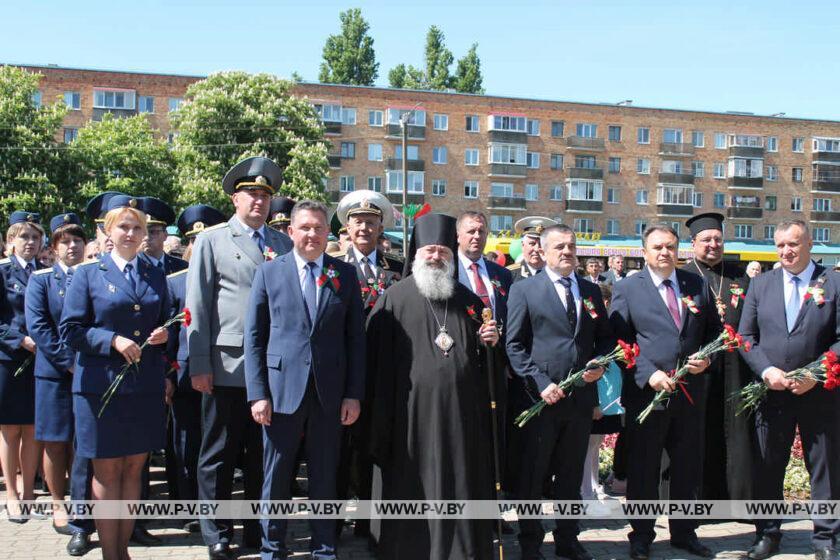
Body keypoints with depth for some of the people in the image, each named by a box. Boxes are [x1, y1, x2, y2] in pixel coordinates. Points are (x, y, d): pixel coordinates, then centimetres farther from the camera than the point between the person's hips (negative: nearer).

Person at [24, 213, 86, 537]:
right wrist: (69, 362, -14)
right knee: (55, 443, 2)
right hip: (54, 372, -2)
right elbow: (37, 326, -8)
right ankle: (58, 507, 12)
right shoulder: (41, 280, 2)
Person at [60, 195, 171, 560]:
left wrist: (164, 334, -5)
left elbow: (166, 323, 18)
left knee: (133, 468, 8)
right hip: (101, 384, -3)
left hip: (146, 386, 3)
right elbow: (70, 329, -3)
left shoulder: (156, 276, 12)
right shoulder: (88, 274, 3)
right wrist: (113, 340, -16)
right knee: (107, 471, 3)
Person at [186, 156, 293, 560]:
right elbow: (198, 305, -2)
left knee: (263, 454, 11)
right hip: (227, 365, -3)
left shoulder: (282, 244, 14)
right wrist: (199, 365, -7)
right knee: (219, 455, 6)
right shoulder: (212, 240, 3)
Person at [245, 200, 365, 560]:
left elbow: (355, 337, 5)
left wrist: (354, 394, -1)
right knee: (276, 476, 8)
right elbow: (254, 336, 2)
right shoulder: (269, 273, 3)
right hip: (282, 389, -1)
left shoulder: (345, 274, 6)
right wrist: (257, 393, -5)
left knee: (325, 476, 10)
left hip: (330, 393, 1)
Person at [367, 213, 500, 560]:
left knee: (460, 481, 7)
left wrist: (487, 341, -1)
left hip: (461, 410, 3)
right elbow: (377, 353, -3)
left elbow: (479, 353, 21)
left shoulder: (467, 299, 14)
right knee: (414, 482, 3)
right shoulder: (395, 297, 1)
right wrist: (382, 411, -8)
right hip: (413, 410, -3)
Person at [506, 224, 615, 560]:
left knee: (571, 475, 14)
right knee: (532, 477, 5)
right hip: (541, 396, -4)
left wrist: (601, 362, -4)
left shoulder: (591, 291, 12)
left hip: (582, 396, 4)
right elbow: (515, 345, -6)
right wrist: (540, 383, -15)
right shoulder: (524, 290, -2)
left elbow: (606, 337, 16)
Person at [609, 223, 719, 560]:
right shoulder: (626, 289, -2)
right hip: (646, 391, -3)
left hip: (690, 391, 4)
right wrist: (649, 374, -16)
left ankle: (684, 533, 28)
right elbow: (619, 341, -6)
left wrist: (707, 358, -5)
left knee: (688, 466, 12)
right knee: (643, 468, 6)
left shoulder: (697, 285, 8)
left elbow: (714, 330, 14)